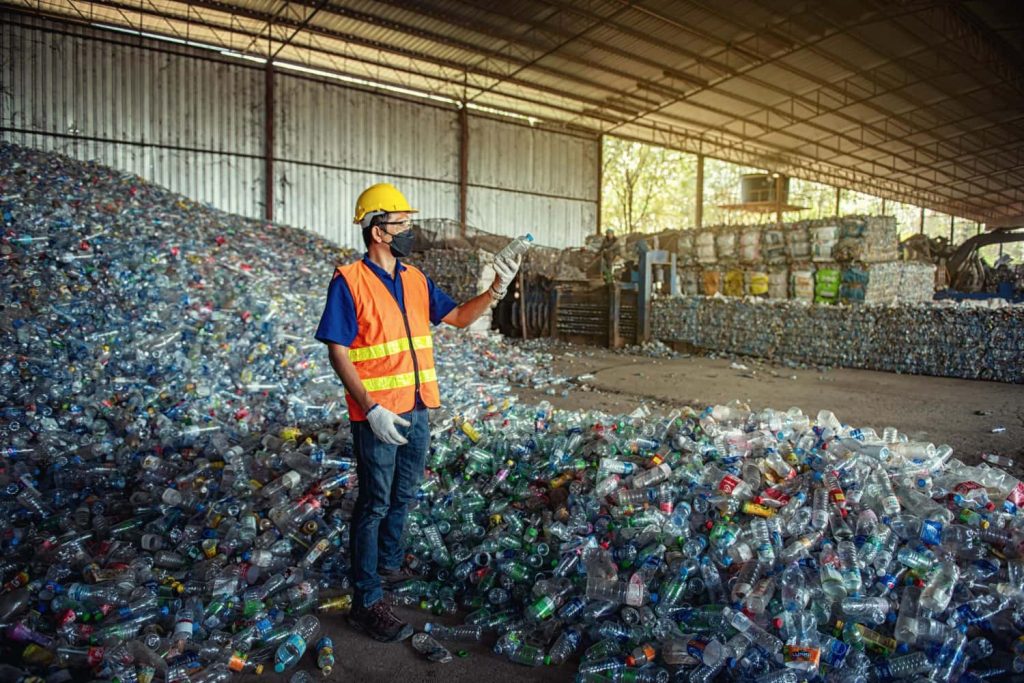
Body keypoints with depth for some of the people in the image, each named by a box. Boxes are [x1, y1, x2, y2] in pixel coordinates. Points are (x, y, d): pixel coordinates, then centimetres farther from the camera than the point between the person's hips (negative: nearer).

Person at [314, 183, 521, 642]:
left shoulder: (415, 281, 9)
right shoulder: (349, 282, -12)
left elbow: (458, 317, 12)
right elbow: (338, 352, -15)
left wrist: (496, 290, -4)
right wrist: (373, 410, -22)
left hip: (416, 409, 7)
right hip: (377, 415, -7)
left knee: (403, 495, 19)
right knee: (374, 503, 2)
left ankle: (389, 565, 40)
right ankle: (367, 602, 15)